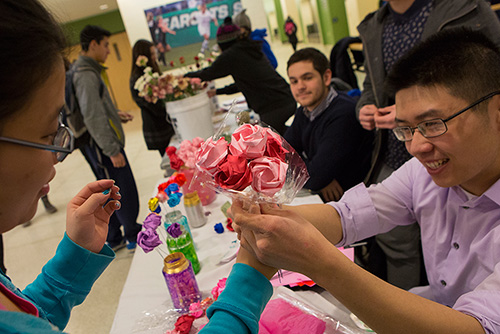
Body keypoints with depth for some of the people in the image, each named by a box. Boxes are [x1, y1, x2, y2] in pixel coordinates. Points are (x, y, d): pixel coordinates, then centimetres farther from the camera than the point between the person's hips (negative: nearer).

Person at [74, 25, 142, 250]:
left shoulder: (86, 71, 14)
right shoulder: (86, 75, -18)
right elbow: (92, 118, -24)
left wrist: (115, 115, 16)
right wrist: (112, 150, -22)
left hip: (104, 145, 10)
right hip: (103, 147, -10)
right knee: (125, 193, 1)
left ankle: (114, 240, 29)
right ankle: (134, 237, 16)